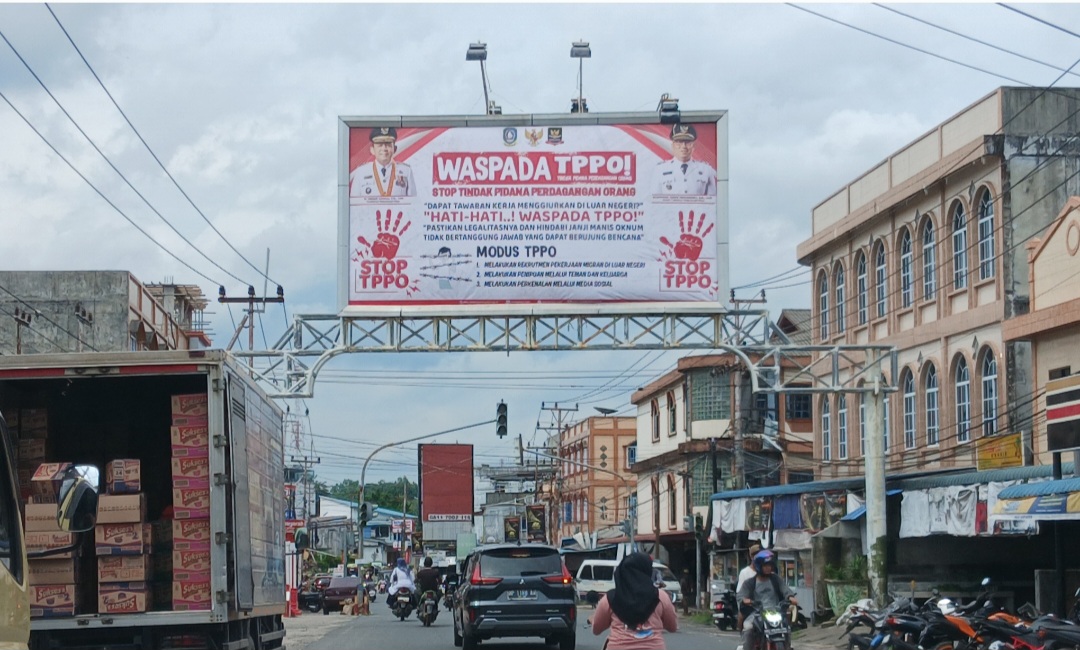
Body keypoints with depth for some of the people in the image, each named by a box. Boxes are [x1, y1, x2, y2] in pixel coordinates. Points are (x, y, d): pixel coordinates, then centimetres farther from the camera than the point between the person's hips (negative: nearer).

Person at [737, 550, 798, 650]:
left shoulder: (775, 579, 11)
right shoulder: (750, 583, 6)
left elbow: (784, 588, -4)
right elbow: (741, 594, -6)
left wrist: (790, 597, -27)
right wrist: (744, 599, -32)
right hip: (756, 613, -2)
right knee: (748, 628, -28)